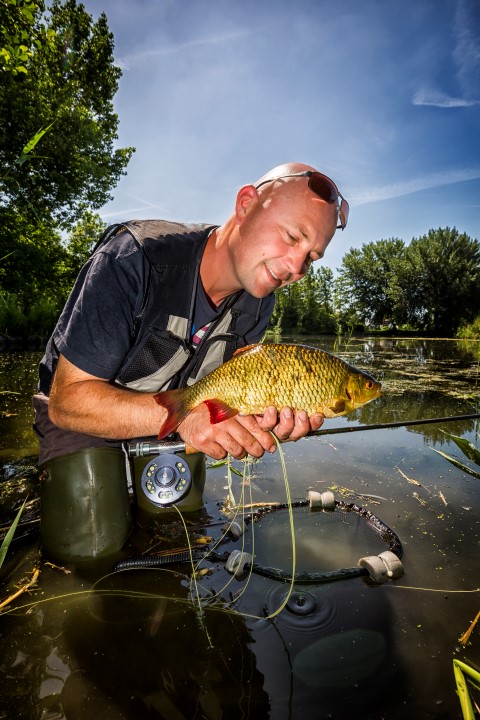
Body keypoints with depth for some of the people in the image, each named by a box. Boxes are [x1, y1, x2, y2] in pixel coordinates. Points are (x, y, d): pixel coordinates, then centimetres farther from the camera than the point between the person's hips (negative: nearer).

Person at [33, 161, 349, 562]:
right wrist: (182, 414, -45)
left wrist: (268, 415, -28)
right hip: (82, 415, -4)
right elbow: (68, 399, -30)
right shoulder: (135, 258, -31)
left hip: (166, 426, 5)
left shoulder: (257, 305, -12)